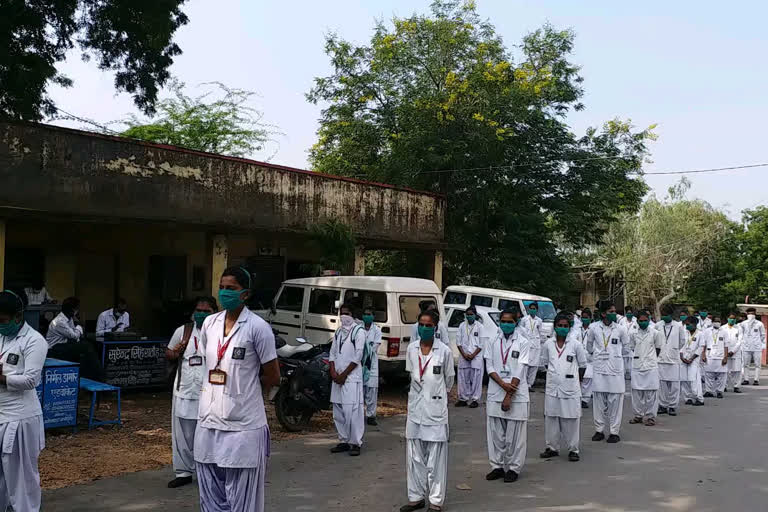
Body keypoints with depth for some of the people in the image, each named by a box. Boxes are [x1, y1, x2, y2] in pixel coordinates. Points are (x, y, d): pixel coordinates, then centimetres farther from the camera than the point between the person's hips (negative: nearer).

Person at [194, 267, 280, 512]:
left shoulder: (258, 327, -10)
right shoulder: (209, 323, 7)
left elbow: (273, 377, -4)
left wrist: (243, 390, 6)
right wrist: (221, 391, 10)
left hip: (243, 427, -6)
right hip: (208, 423, 6)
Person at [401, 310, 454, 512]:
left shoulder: (444, 351, -7)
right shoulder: (411, 349, 3)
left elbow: (449, 380, 6)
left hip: (435, 407, -4)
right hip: (415, 407, 4)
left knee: (435, 457, 0)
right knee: (414, 455, 9)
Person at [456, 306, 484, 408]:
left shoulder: (479, 326, 0)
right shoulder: (462, 325, 7)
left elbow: (481, 344, -2)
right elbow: (458, 341, 6)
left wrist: (473, 355, -9)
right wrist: (464, 354, -5)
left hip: (476, 356, -3)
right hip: (463, 356, 3)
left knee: (475, 378, -2)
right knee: (463, 378, 5)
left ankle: (474, 399, 5)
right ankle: (463, 399, 13)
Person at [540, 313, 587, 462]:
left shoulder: (575, 344, -3)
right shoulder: (548, 344, 4)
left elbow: (583, 365, 6)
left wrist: (575, 379, 6)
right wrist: (555, 373, 11)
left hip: (570, 388, -3)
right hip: (552, 388, 3)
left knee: (571, 420, 0)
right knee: (551, 418, 8)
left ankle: (573, 449, 11)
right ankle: (552, 447, 20)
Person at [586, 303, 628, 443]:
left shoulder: (620, 329, -1)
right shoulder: (594, 328, 0)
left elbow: (626, 346, 14)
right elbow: (589, 346, 16)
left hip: (615, 369, -1)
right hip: (599, 368, 1)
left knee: (615, 400, 0)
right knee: (599, 401, 6)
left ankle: (614, 431, 8)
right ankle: (599, 430, 15)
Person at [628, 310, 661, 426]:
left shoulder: (655, 333, 0)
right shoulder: (633, 334, 7)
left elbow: (658, 349, 8)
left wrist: (650, 358, 8)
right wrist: (640, 358, 9)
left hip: (651, 366, -3)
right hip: (637, 366, 3)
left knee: (651, 392, -1)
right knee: (637, 391, 6)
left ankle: (650, 416, 7)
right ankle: (638, 415, 16)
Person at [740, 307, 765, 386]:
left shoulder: (759, 324, 4)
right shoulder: (743, 324, 7)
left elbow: (763, 335, 9)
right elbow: (740, 335, 13)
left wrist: (763, 345, 3)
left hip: (757, 348, -1)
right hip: (746, 347, 1)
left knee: (757, 364, -1)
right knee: (746, 364, 4)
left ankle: (756, 380, 3)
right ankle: (746, 379, 9)